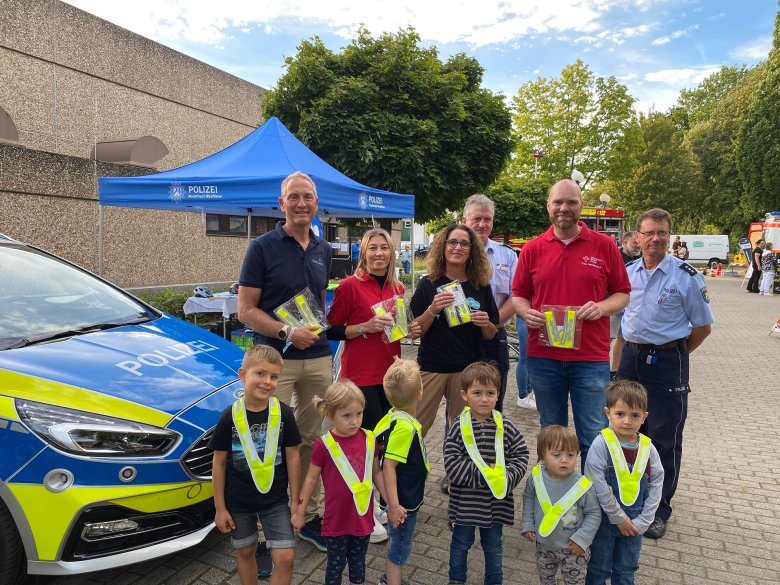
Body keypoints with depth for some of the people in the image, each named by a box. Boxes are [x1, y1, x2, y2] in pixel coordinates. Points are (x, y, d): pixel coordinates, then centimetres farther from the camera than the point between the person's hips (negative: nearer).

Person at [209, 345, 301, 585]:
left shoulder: (283, 413, -11)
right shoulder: (229, 416, -12)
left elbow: (292, 457, -3)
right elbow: (219, 463, -4)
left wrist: (295, 500, -1)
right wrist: (220, 507, -1)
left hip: (275, 500, 0)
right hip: (238, 501, 0)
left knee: (285, 557, -4)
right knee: (245, 552, 19)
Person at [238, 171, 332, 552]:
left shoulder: (324, 250, 11)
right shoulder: (263, 247, -5)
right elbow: (246, 311, -8)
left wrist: (320, 331, 7)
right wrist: (288, 333, -19)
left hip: (318, 359, 5)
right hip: (276, 360, -5)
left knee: (312, 440, 12)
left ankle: (308, 516, 27)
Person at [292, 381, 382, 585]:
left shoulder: (368, 439, -8)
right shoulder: (324, 444, -17)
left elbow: (376, 473, 4)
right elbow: (311, 479, -5)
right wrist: (300, 511, 1)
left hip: (363, 516, 3)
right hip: (337, 519, -3)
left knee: (358, 561, 22)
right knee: (336, 564, 16)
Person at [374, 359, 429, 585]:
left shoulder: (395, 416, -5)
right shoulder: (405, 427, -30)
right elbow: (388, 466, -28)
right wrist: (394, 505, -24)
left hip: (407, 497, 9)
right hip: (403, 500, -9)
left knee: (399, 541, 26)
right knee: (400, 545, 9)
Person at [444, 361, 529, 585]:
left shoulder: (505, 427, -8)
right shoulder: (459, 427, -16)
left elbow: (521, 455, -2)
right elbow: (452, 462, -18)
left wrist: (506, 475, -18)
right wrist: (482, 475, -23)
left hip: (496, 502, 2)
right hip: (465, 501, -1)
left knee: (493, 545, 21)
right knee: (461, 543, 20)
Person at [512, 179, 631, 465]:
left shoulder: (604, 245, 2)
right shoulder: (532, 249, 5)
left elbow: (623, 294, 6)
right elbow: (519, 295, 11)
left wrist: (602, 307, -14)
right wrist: (526, 312, -10)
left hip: (591, 358, -1)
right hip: (543, 357, 2)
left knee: (593, 438, 5)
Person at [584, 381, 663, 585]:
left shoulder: (648, 448, -8)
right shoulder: (602, 444, -20)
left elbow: (656, 486, -4)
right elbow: (599, 486, -20)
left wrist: (642, 521, -8)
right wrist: (618, 518, -14)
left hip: (634, 523, 3)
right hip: (606, 519, -3)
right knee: (599, 568, 16)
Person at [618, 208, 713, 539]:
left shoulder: (686, 276, -9)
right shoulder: (627, 273, 4)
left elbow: (703, 326, -3)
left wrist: (673, 353, 2)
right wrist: (631, 352, 12)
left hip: (667, 362, -5)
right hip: (631, 358, 5)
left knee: (664, 437, 2)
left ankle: (659, 509, 19)